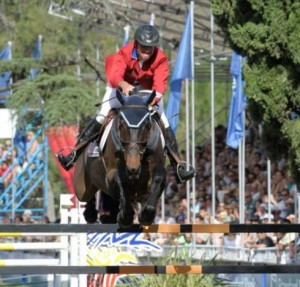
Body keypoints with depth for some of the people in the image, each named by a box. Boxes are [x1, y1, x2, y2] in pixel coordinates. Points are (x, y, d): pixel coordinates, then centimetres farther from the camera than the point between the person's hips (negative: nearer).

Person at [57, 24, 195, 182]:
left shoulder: (161, 59, -26)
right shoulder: (124, 53, -30)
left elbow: (160, 84, -36)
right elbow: (114, 76, -44)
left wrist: (153, 100, -55)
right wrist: (124, 85, -67)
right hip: (121, 88, -2)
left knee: (165, 124, -10)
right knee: (101, 118, -18)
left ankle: (178, 166, -2)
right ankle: (74, 155, -15)